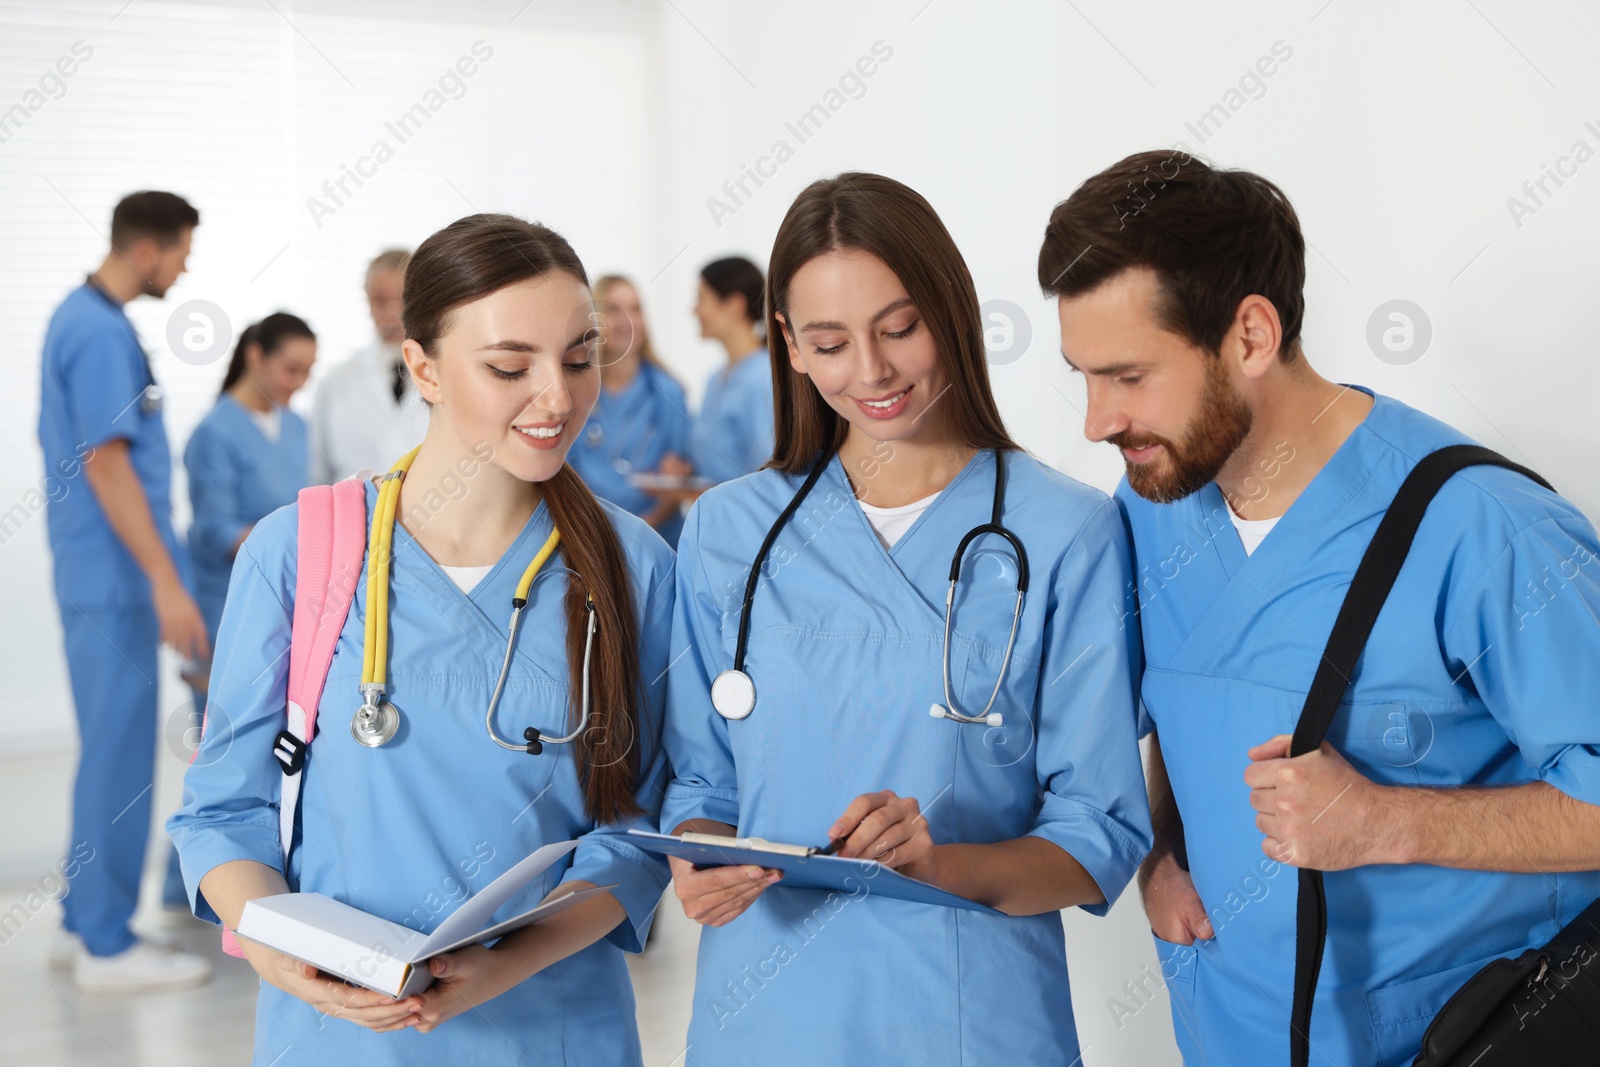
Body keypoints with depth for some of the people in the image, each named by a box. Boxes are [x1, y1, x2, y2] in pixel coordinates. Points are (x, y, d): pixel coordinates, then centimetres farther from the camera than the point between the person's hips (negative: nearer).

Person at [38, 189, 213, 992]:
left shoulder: (81, 318, 14)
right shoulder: (103, 334, -17)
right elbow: (107, 465, -22)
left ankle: (84, 924, 22)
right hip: (117, 579, -10)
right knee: (120, 755, -4)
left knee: (110, 749, 15)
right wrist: (166, 582, -23)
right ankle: (107, 946, 3)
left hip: (96, 575, 10)